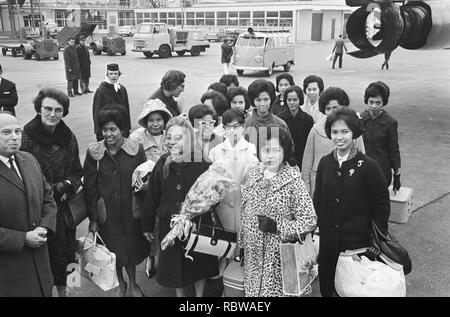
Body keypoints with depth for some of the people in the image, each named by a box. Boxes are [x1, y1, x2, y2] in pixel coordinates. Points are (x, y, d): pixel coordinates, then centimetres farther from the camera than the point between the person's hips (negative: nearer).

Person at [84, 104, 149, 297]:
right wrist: (92, 217, -4)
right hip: (106, 214, 0)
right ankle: (121, 284, 42)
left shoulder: (136, 150, -8)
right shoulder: (93, 152, -7)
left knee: (132, 248, 13)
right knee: (113, 250, 15)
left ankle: (133, 284, 40)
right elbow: (90, 187, -4)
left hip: (130, 211, 0)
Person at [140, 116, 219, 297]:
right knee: (174, 264, 16)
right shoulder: (162, 164, -3)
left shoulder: (202, 163, -11)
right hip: (169, 225, 2)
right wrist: (146, 225, 6)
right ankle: (179, 294, 40)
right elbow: (152, 197, 2)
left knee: (199, 264, 14)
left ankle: (199, 294, 38)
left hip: (198, 223, -2)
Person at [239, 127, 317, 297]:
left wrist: (277, 226, -21)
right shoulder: (254, 175, 4)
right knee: (253, 290, 11)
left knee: (277, 291, 1)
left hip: (281, 257, -4)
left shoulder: (293, 180, -11)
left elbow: (309, 221, -12)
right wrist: (242, 243, 14)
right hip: (253, 255, 4)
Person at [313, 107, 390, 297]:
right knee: (326, 288, 13)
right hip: (327, 243, 4)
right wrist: (314, 229, 7)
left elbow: (382, 206, -6)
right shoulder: (325, 163, 2)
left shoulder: (368, 166, -10)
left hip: (358, 243, -4)